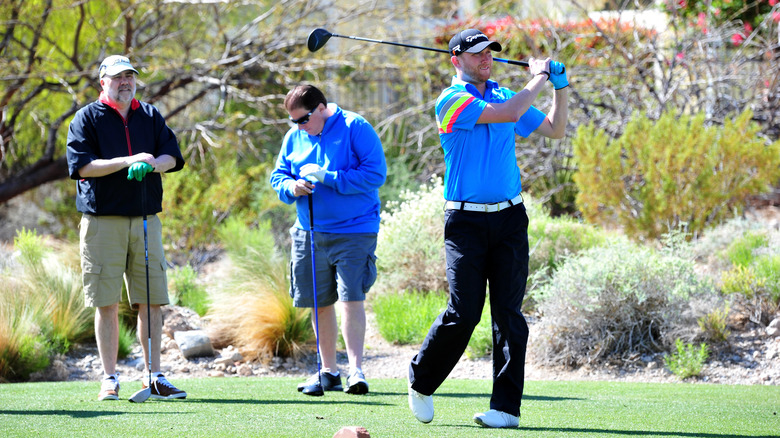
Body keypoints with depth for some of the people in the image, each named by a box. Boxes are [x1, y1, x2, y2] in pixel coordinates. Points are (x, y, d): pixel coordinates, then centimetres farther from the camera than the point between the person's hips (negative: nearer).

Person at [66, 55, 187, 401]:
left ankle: (154, 378, 7)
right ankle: (109, 379, 4)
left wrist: (150, 164, -16)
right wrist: (127, 161, -16)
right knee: (107, 303, -2)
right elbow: (81, 165, -8)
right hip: (102, 220, -3)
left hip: (146, 219, 3)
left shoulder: (150, 116, 15)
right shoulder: (87, 118, 3)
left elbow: (172, 155, 6)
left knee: (151, 301, 1)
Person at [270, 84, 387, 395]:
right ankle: (328, 371, 20)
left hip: (354, 232, -6)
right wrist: (292, 187, -9)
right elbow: (278, 176, 16)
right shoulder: (294, 137, 9)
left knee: (351, 298, -15)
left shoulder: (356, 128, -9)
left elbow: (375, 173, -16)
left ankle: (356, 370, -15)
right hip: (309, 231, 6)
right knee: (320, 303, 10)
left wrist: (327, 177, -19)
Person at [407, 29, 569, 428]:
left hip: (510, 218, 5)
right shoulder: (451, 101, -5)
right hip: (465, 220, -5)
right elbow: (509, 114, -17)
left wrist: (560, 86, 11)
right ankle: (421, 382, 15)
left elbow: (555, 130, 24)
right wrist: (539, 78, -3)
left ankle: (506, 407, -2)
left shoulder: (503, 95, 16)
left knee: (508, 313, -2)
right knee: (463, 314, -8)